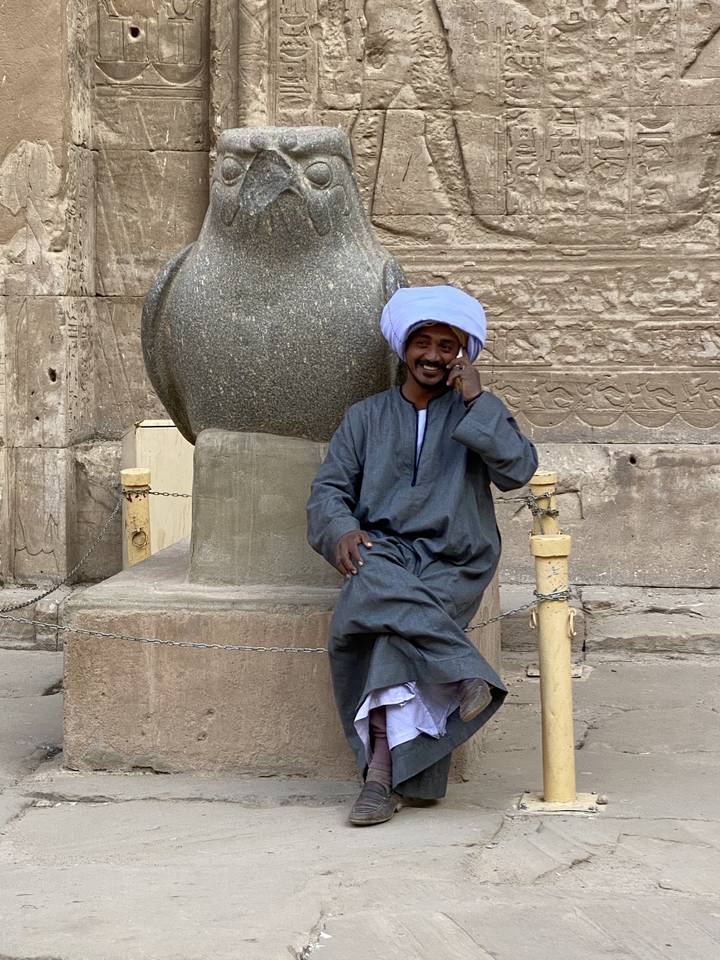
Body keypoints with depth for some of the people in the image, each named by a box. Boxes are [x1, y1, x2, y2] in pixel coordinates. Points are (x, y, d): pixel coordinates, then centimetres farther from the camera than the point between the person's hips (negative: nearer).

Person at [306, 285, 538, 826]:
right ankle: (465, 674, -36)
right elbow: (329, 487, 11)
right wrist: (341, 529, -10)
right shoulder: (366, 417, 19)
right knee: (380, 592, -36)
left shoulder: (478, 413, 14)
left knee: (389, 628, -31)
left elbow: (518, 470, -4)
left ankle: (383, 772, -31)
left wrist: (477, 400, -8)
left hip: (454, 563, -2)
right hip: (383, 551, 2)